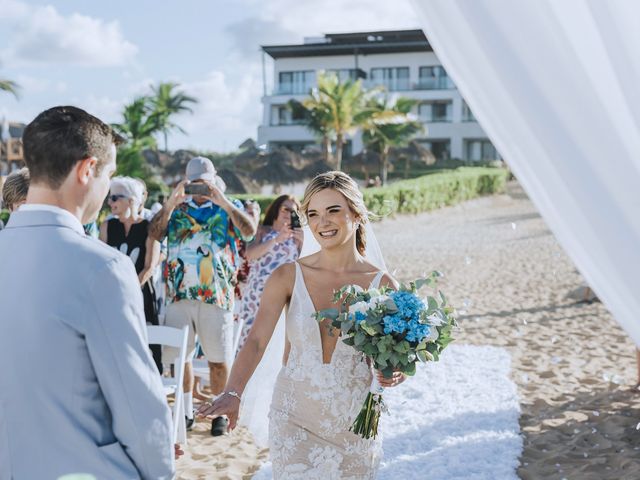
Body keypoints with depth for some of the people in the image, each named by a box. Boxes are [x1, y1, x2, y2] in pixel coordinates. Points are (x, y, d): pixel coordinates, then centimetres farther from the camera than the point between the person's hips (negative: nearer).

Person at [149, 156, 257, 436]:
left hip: (217, 295, -2)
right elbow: (154, 234, -4)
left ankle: (220, 412, 18)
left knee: (218, 358, 4)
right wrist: (170, 203, -16)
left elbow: (250, 232, -11)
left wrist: (223, 201, -19)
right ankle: (186, 410, 25)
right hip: (179, 294, 2)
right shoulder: (176, 208, 12)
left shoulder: (229, 207, 7)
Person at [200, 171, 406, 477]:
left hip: (353, 426, 1)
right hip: (293, 421, -1)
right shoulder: (288, 277, -7)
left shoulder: (381, 285, -5)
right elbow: (256, 341, -15)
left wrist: (393, 374, -18)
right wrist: (233, 394, -30)